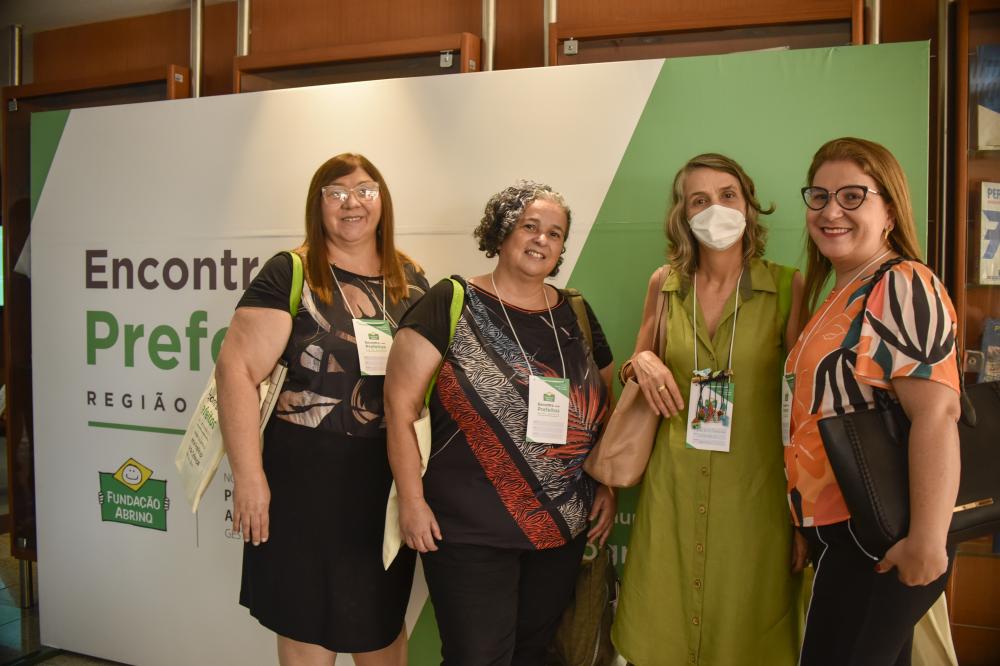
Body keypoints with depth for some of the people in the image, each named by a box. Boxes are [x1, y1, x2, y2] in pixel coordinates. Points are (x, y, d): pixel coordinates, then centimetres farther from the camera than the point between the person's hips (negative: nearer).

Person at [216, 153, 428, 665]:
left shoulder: (411, 280, 7)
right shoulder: (289, 275, -7)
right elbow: (237, 369, -13)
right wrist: (248, 476, -18)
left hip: (388, 480, 4)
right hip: (306, 478, -4)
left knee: (382, 623, 18)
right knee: (308, 625, 10)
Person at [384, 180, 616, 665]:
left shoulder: (576, 315, 8)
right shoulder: (452, 304, -7)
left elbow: (603, 410, 16)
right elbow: (400, 405, -9)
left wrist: (608, 486, 8)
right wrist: (412, 500, -12)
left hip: (562, 529, 5)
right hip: (470, 533, -5)